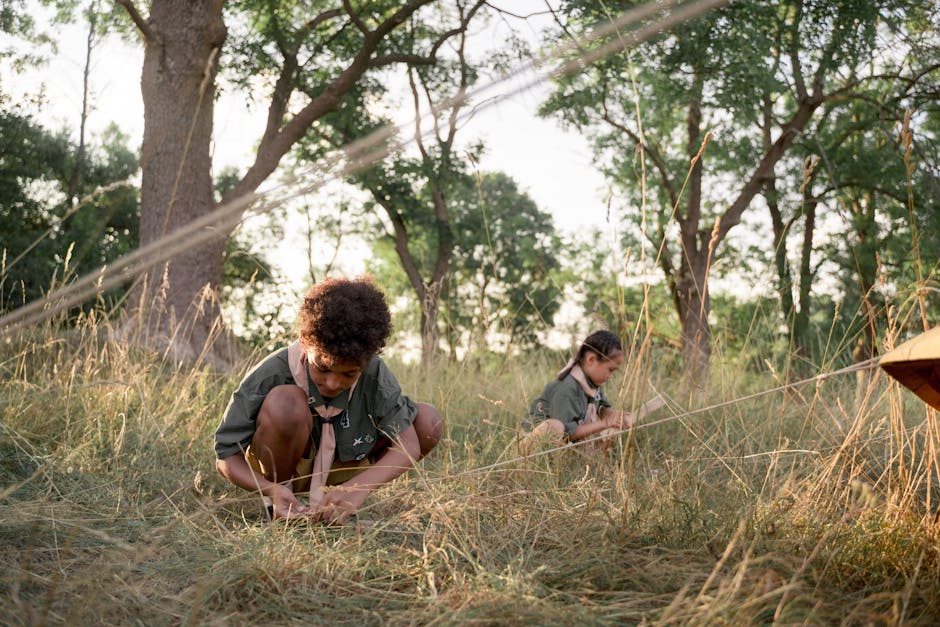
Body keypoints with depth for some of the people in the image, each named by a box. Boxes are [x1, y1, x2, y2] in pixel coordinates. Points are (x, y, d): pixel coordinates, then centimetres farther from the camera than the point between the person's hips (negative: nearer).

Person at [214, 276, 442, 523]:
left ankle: (337, 492, -2)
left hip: (338, 467, 4)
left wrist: (357, 488, -43)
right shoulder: (271, 377, -30)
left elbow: (409, 445, -25)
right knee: (286, 402, -37)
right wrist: (271, 490, -42)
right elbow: (226, 457, -23)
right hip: (284, 465, -3)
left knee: (428, 421, -16)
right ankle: (279, 509, -12)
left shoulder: (375, 375, -23)